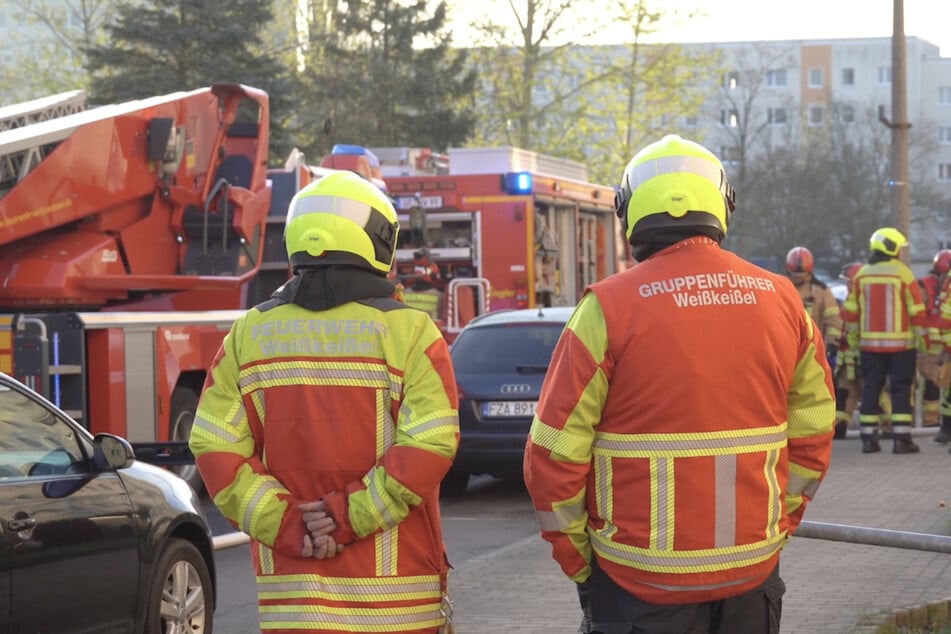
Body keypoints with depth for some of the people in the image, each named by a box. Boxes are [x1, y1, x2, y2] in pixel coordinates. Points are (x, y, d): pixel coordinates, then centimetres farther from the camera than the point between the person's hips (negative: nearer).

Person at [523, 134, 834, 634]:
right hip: (754, 574, 4)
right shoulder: (782, 301, 2)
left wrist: (576, 560, 2)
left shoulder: (608, 308, -11)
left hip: (641, 587, -4)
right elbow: (813, 433, 9)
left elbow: (555, 452, -11)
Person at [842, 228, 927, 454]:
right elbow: (916, 309, -7)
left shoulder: (861, 275, 4)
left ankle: (869, 438, 8)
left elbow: (851, 310, 7)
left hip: (870, 343, 3)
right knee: (901, 390, 1)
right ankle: (901, 439, -2)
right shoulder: (902, 272, -8)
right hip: (900, 343, -3)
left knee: (870, 389, 9)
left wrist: (852, 339, 16)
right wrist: (920, 338, 2)